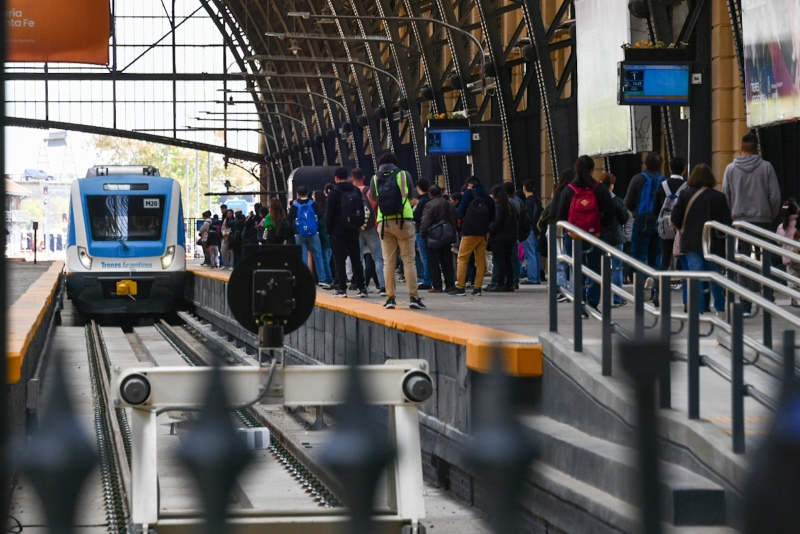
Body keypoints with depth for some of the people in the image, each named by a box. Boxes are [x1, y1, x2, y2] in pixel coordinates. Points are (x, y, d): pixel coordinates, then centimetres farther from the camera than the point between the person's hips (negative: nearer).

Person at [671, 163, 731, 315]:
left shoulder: (685, 194, -4)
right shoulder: (719, 197, -3)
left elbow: (675, 219, -6)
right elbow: (727, 221, -6)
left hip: (691, 242, -1)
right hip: (713, 243, 1)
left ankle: (699, 308, -9)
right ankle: (720, 307, 25)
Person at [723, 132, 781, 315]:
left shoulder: (730, 168, 2)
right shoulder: (766, 167, -3)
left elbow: (725, 196, 3)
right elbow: (775, 195, -3)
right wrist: (772, 216, 10)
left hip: (739, 221, 1)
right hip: (762, 220, -1)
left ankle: (745, 304, -3)